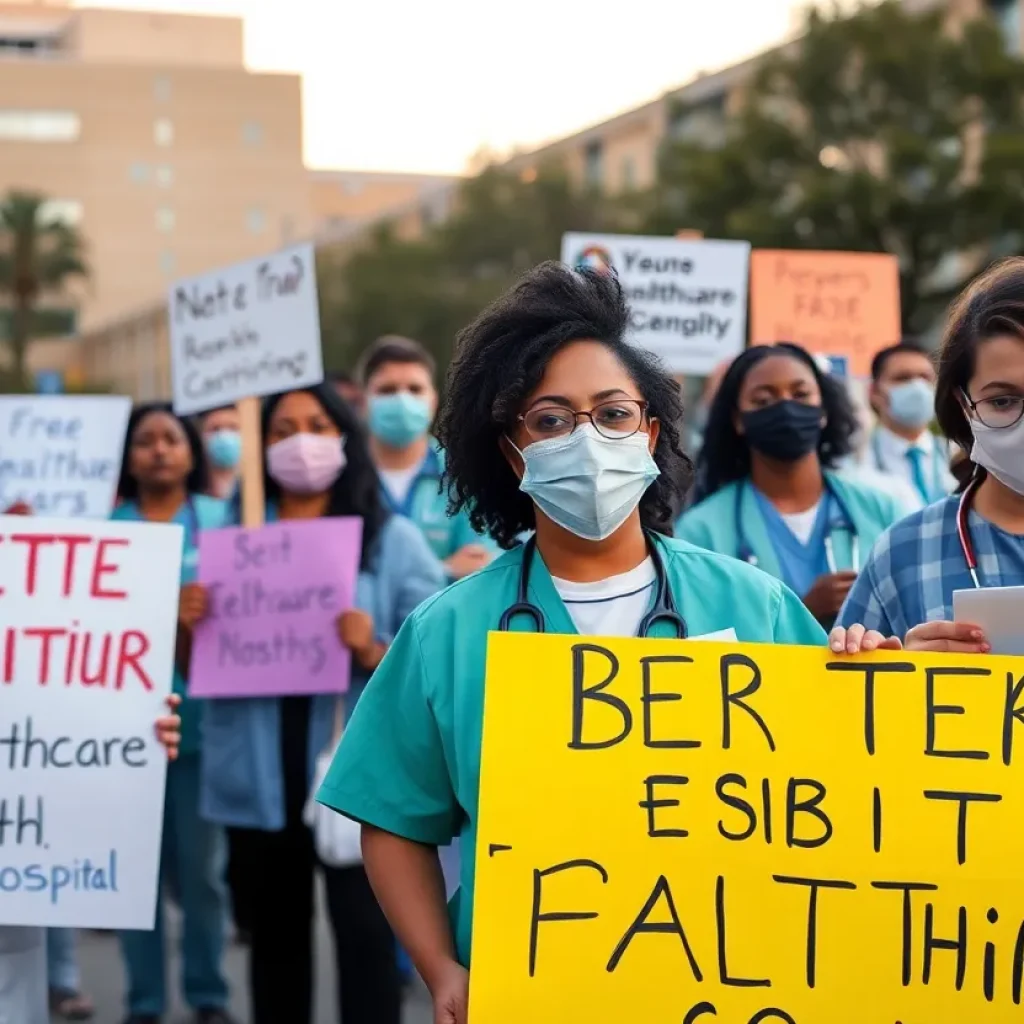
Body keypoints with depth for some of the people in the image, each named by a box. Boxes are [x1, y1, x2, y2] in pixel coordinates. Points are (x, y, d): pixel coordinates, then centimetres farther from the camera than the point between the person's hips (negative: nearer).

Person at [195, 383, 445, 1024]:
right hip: (259, 772, 4)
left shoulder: (393, 540, 1)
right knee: (276, 927, 13)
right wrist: (189, 626, -8)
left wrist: (374, 653, -21)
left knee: (365, 930, -6)